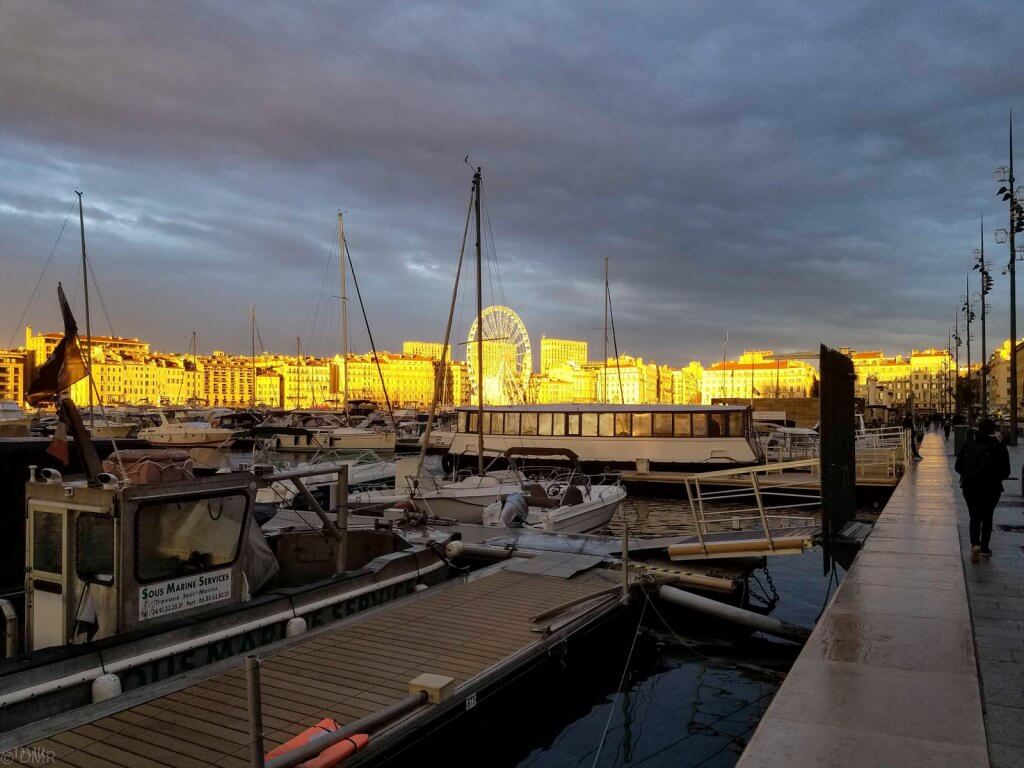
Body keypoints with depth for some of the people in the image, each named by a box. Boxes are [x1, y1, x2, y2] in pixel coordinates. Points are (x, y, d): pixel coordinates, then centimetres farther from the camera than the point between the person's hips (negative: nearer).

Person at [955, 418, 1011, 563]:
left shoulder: (969, 445, 1)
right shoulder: (999, 446, -5)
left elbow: (959, 467, 4)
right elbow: (1006, 472, -4)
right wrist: (994, 477, 15)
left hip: (970, 486, 1)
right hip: (991, 487, -1)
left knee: (975, 517, 7)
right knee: (987, 517, 16)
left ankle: (975, 544, -14)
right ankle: (984, 546, 19)